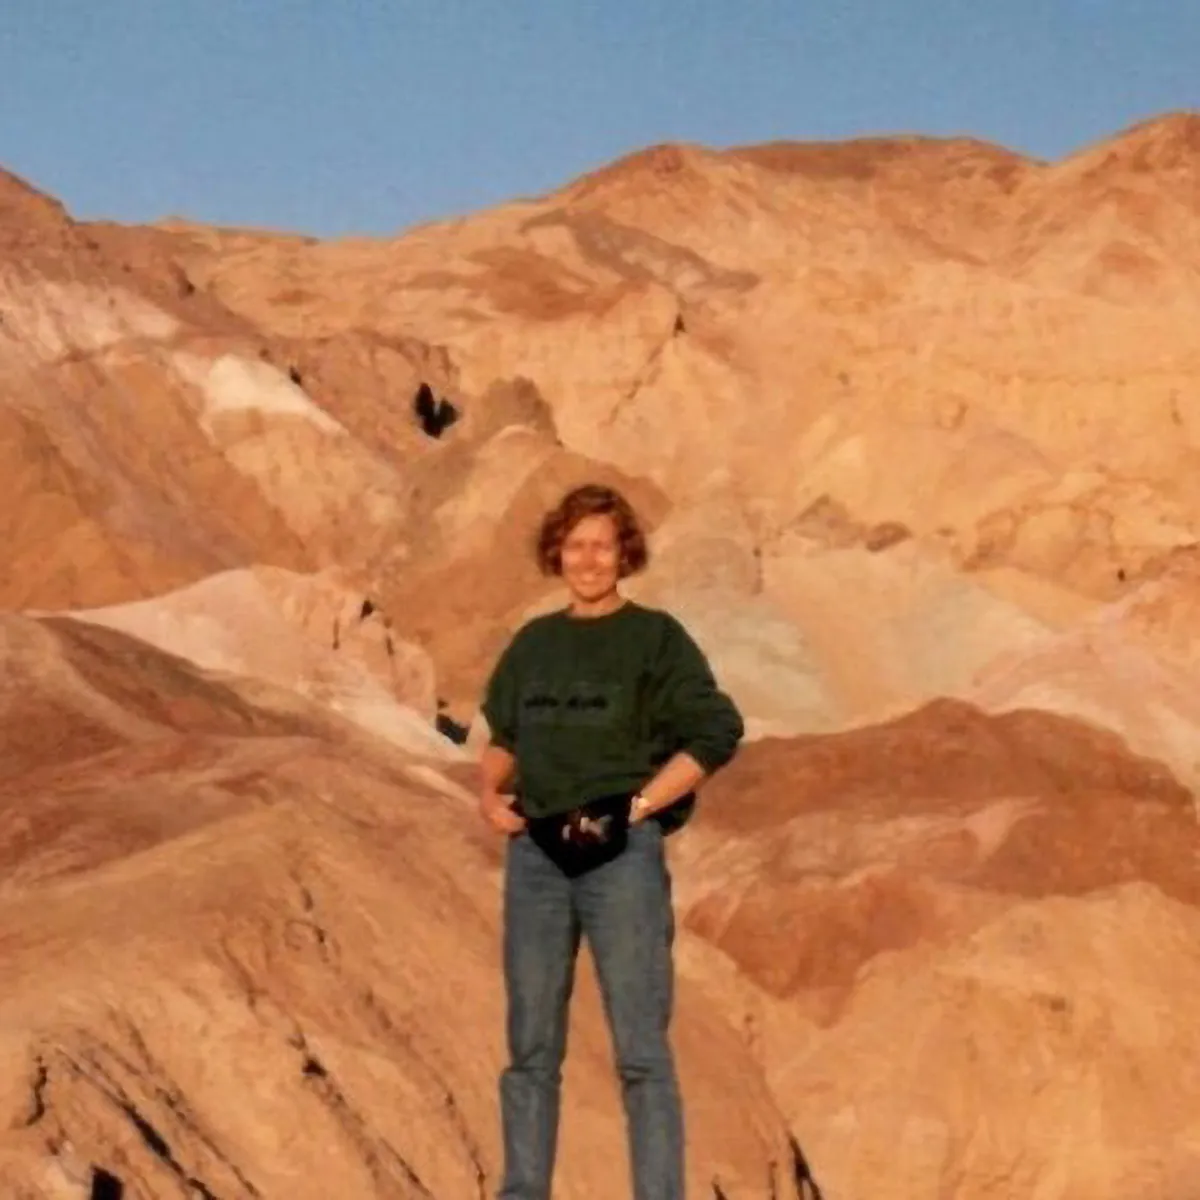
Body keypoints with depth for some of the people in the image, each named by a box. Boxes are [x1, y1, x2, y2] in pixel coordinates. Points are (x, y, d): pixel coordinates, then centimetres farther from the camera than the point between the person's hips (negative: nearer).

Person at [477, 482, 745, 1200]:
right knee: (531, 1046, 9)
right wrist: (491, 790, 4)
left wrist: (633, 807, -12)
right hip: (536, 852, 5)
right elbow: (504, 733, 25)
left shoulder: (655, 637, 0)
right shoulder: (534, 643, 14)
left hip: (622, 854, -5)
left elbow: (717, 734, -5)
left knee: (641, 1048, -7)